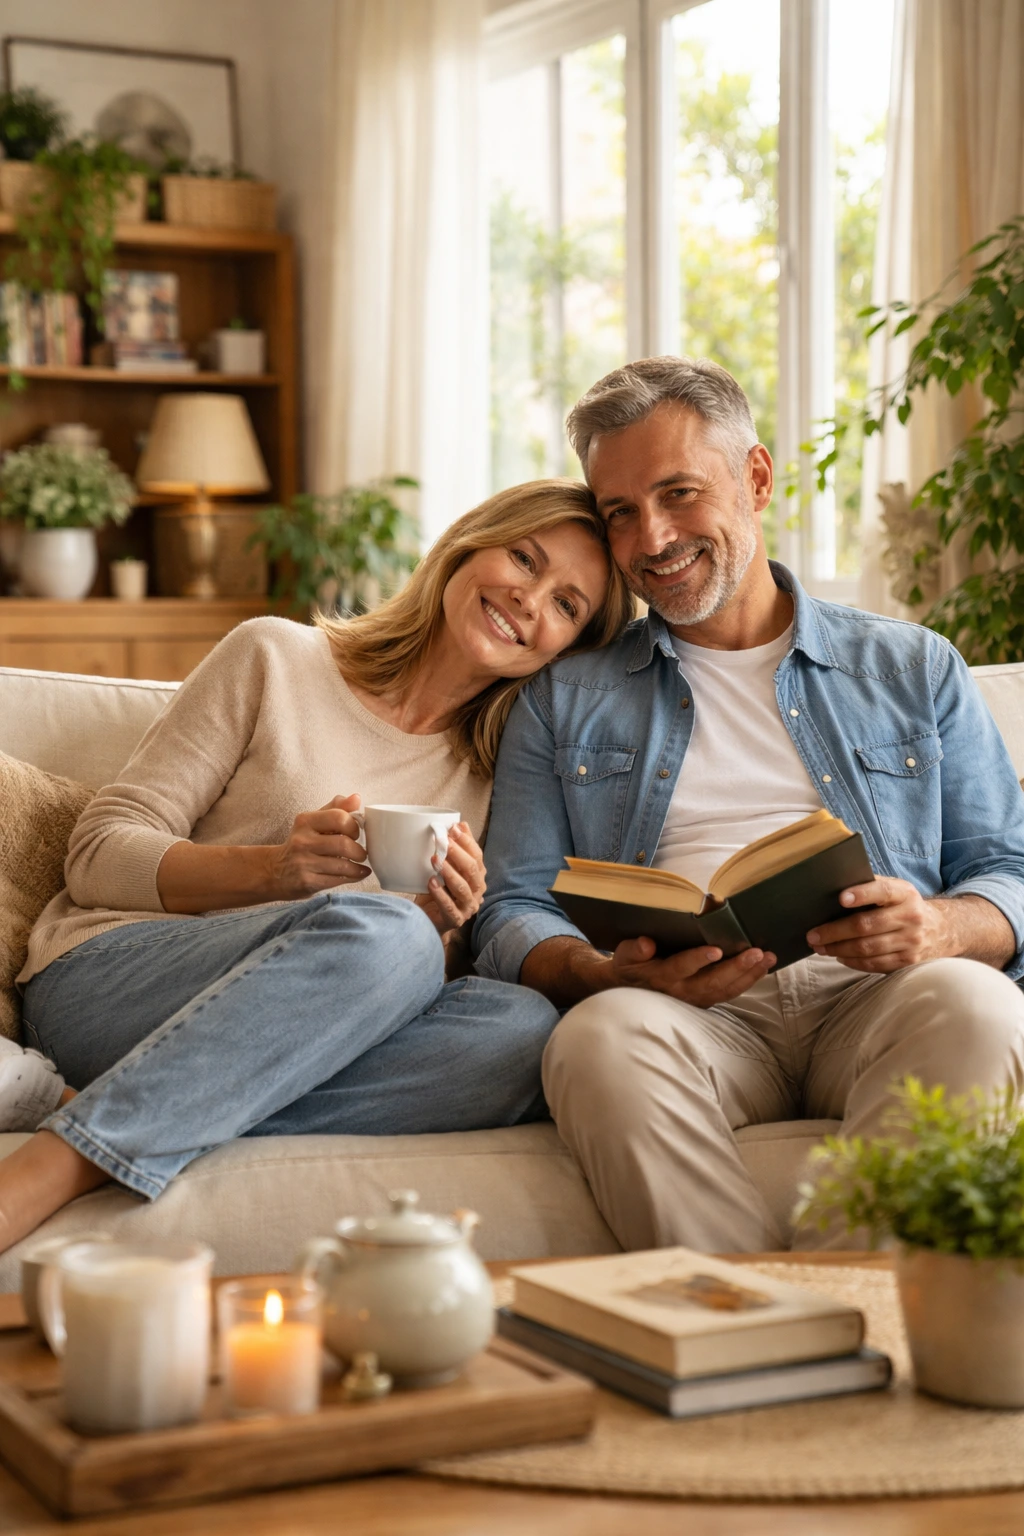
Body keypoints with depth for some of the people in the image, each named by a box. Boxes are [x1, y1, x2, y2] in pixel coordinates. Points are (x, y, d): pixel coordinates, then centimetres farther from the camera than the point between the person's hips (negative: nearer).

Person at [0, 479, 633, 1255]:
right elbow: (102, 854, 0)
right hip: (104, 979, -3)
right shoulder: (277, 658, 5)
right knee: (376, 929, -34)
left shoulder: (494, 771, 16)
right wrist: (272, 869, -16)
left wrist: (439, 923, -8)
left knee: (526, 1029, -28)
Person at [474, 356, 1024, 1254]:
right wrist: (609, 973, -12)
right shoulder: (566, 700, 21)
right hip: (687, 1012, 0)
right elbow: (511, 917, 12)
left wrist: (942, 927, -10)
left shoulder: (913, 669, 22)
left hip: (874, 998, 1)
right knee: (602, 1039, -35)